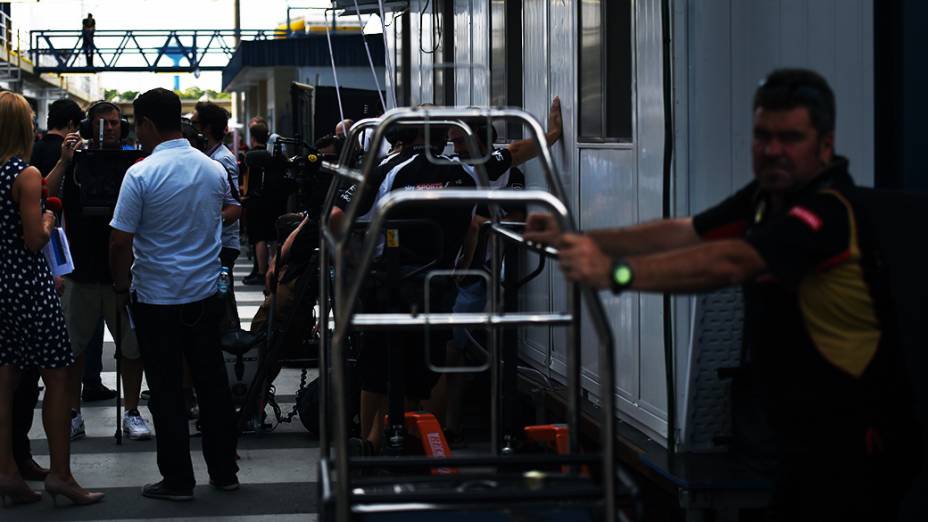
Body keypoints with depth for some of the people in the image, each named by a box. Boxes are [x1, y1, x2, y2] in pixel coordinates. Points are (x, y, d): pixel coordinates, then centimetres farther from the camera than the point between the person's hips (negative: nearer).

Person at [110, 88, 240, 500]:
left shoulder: (141, 174, -15)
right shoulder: (215, 170, 2)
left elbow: (121, 242, -15)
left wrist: (122, 285, 1)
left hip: (157, 299, -5)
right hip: (205, 294, 5)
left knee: (167, 392, 3)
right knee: (212, 384, 12)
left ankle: (178, 479, 7)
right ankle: (224, 471, 19)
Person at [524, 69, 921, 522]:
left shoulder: (829, 212, -23)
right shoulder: (766, 197, 8)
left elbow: (728, 263, -36)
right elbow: (683, 234, 4)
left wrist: (617, 273, -46)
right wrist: (579, 242, -6)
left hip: (854, 440, -9)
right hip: (805, 433, 9)